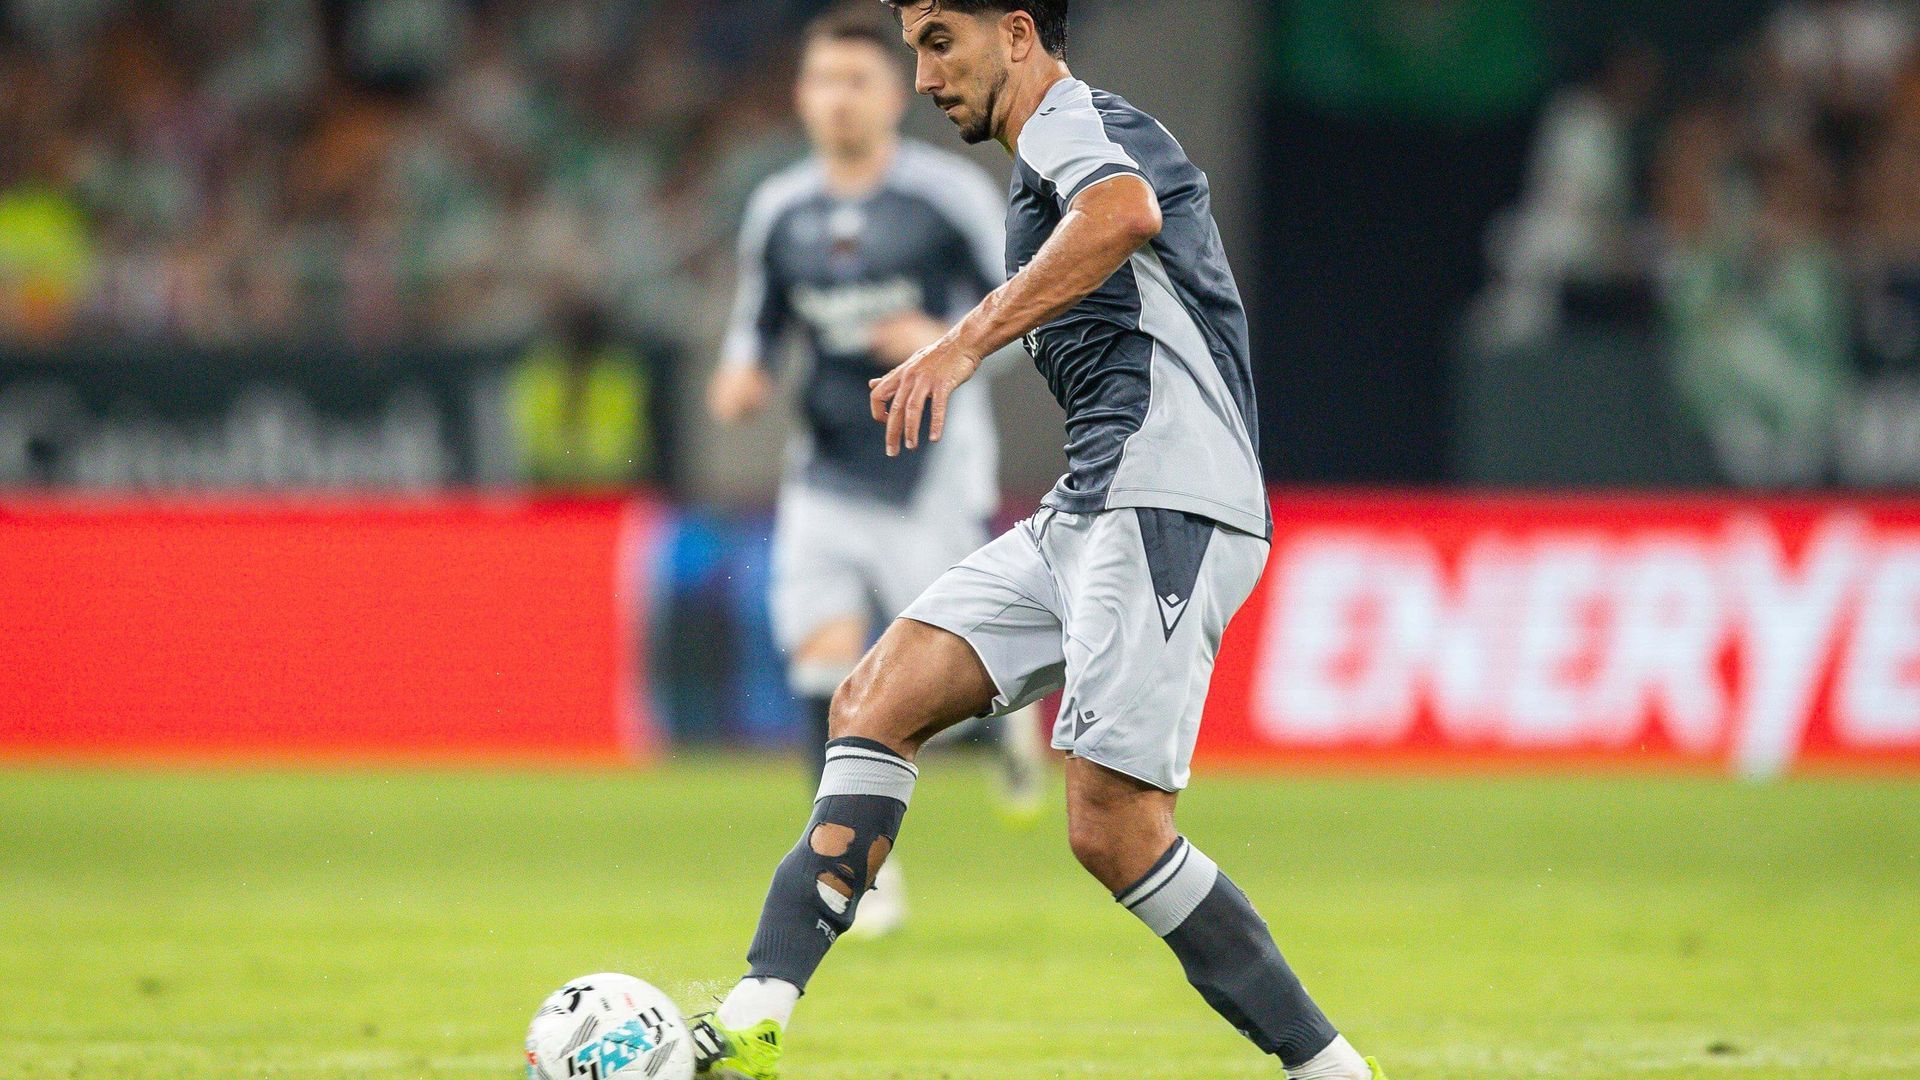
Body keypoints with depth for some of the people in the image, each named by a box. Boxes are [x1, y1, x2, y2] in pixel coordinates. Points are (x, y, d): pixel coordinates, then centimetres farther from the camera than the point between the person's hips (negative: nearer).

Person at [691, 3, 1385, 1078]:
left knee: (1114, 827, -15)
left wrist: (965, 343, -36)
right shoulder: (1068, 145, 26)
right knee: (874, 706, 0)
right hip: (1090, 509, 10)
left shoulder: (1073, 117, -5)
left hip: (1165, 504, -10)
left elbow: (1123, 214, -30)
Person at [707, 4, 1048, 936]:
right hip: (829, 468, 3)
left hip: (934, 467, -3)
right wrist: (741, 377, -4)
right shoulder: (778, 211, 5)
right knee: (824, 659, -10)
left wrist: (947, 340, -21)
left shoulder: (949, 194, -7)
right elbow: (756, 323, 18)